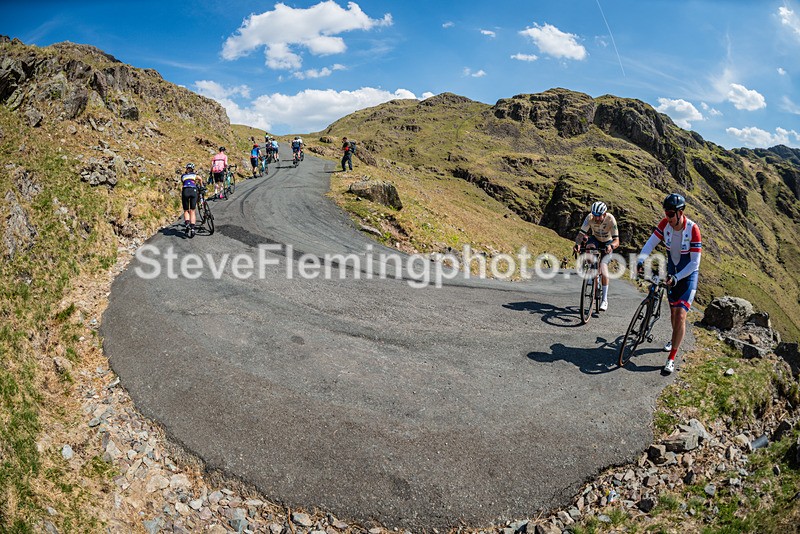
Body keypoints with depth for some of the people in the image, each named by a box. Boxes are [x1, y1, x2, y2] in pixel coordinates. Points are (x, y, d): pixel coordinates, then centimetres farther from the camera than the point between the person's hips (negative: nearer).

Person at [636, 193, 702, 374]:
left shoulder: (692, 229, -25)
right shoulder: (665, 224, -12)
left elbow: (695, 263, -23)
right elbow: (650, 243, -17)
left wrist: (676, 278, -32)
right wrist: (640, 261, -35)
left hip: (688, 275, -4)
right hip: (672, 273, 5)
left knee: (680, 315, -11)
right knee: (673, 312, 18)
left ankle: (671, 358, -5)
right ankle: (675, 339, 47)